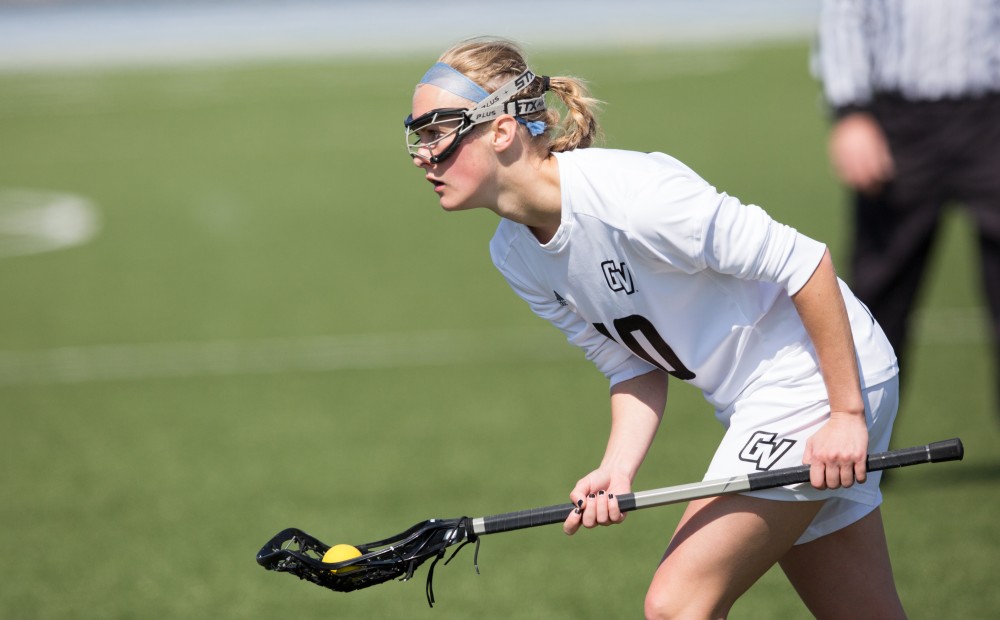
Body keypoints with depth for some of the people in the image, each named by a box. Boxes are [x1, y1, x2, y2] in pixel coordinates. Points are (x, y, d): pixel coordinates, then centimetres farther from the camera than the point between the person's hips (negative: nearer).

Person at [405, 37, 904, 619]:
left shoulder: (629, 191, -27)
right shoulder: (514, 255, 0)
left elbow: (804, 263, -22)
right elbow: (635, 366, 6)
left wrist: (847, 413, -20)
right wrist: (616, 472, -12)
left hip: (820, 373, -8)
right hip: (755, 407, 8)